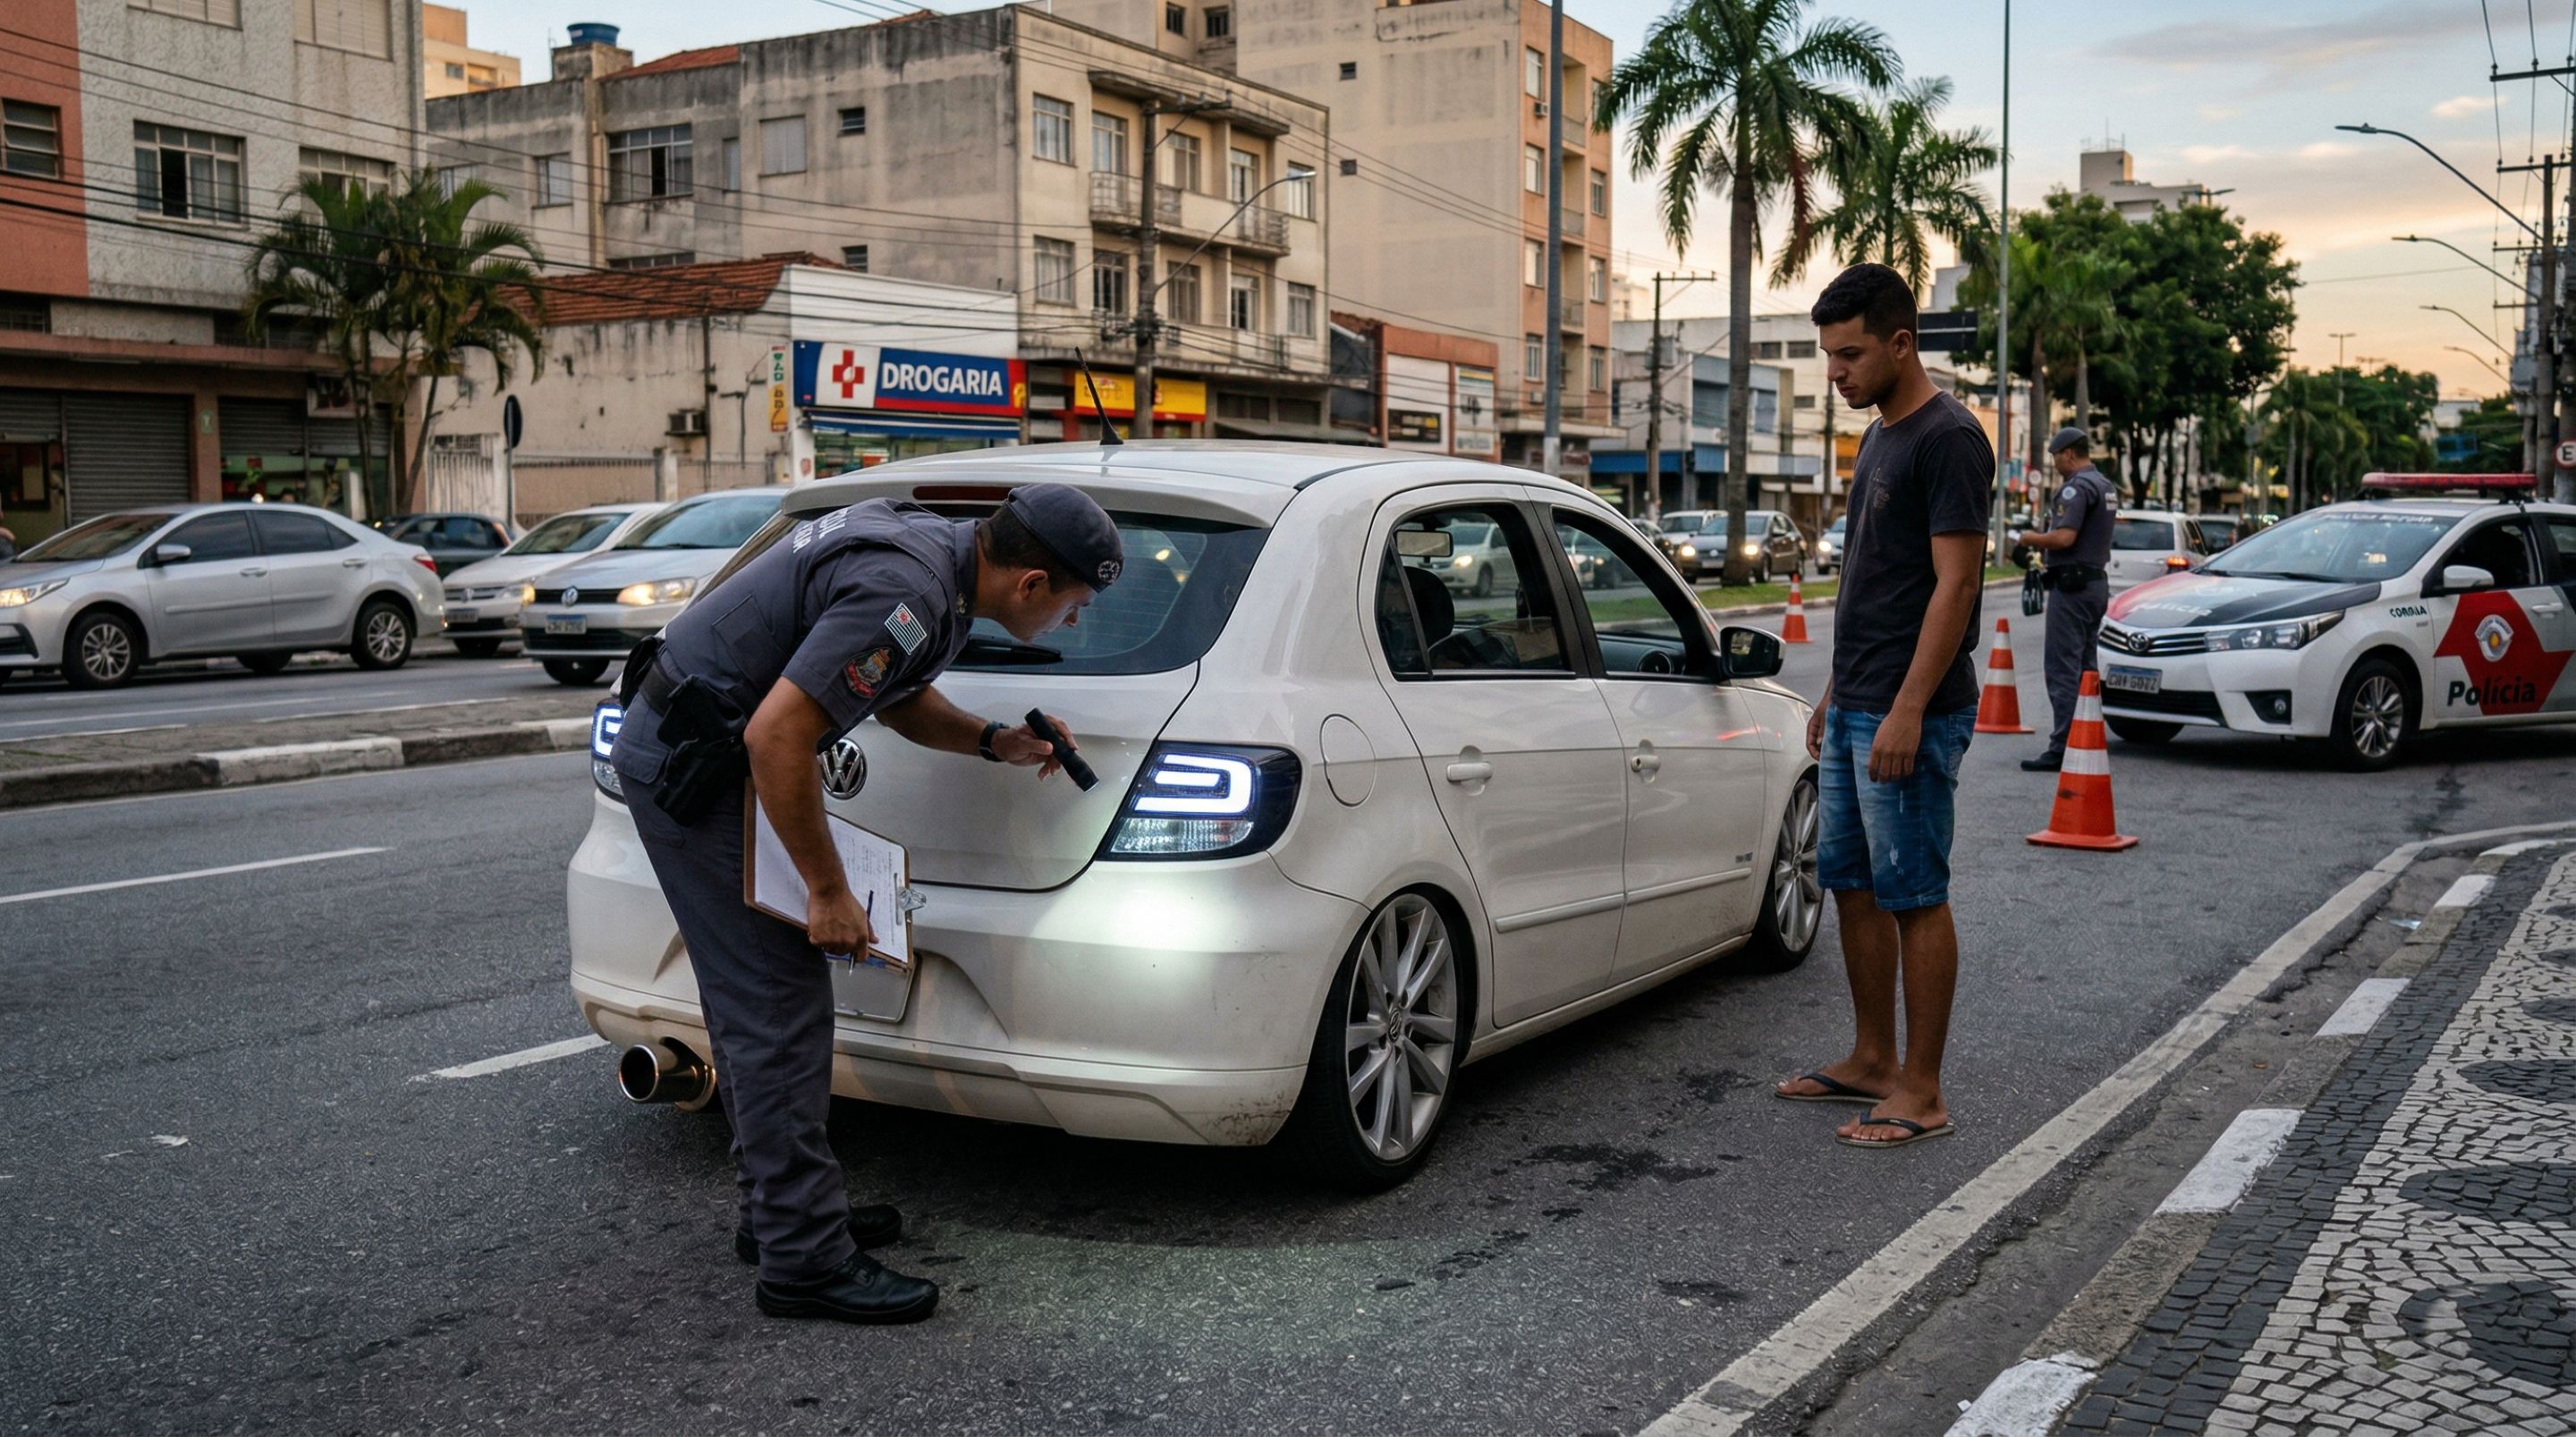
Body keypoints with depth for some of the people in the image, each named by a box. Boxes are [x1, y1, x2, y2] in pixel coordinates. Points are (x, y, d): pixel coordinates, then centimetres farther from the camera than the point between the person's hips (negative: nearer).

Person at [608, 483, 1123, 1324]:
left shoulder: (937, 549, 5)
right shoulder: (905, 596, -26)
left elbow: (897, 697, 21)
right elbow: (775, 736, -30)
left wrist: (993, 742, 5)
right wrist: (829, 890, -22)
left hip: (681, 747, 11)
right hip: (690, 765, -11)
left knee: (753, 1002, 17)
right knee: (781, 1012, -8)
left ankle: (778, 1210, 28)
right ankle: (806, 1261, -1)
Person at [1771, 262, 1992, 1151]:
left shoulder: (1947, 438, -14)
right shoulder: (1879, 437, 16)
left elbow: (1955, 584, -19)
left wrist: (1908, 710, -23)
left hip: (1909, 717, -10)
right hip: (1854, 710, 10)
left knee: (1914, 897, -3)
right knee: (1852, 885, 14)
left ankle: (1921, 1092, 5)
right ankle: (1871, 1061, 25)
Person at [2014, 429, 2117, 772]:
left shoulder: (2077, 487, -15)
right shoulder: (2106, 487, 17)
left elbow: (2064, 537, -25)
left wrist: (2031, 538, -7)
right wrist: (2049, 558, 21)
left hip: (2072, 586, -10)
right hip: (2097, 580, 10)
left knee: (2063, 669, -10)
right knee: (2084, 667, 15)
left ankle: (2062, 749, -12)